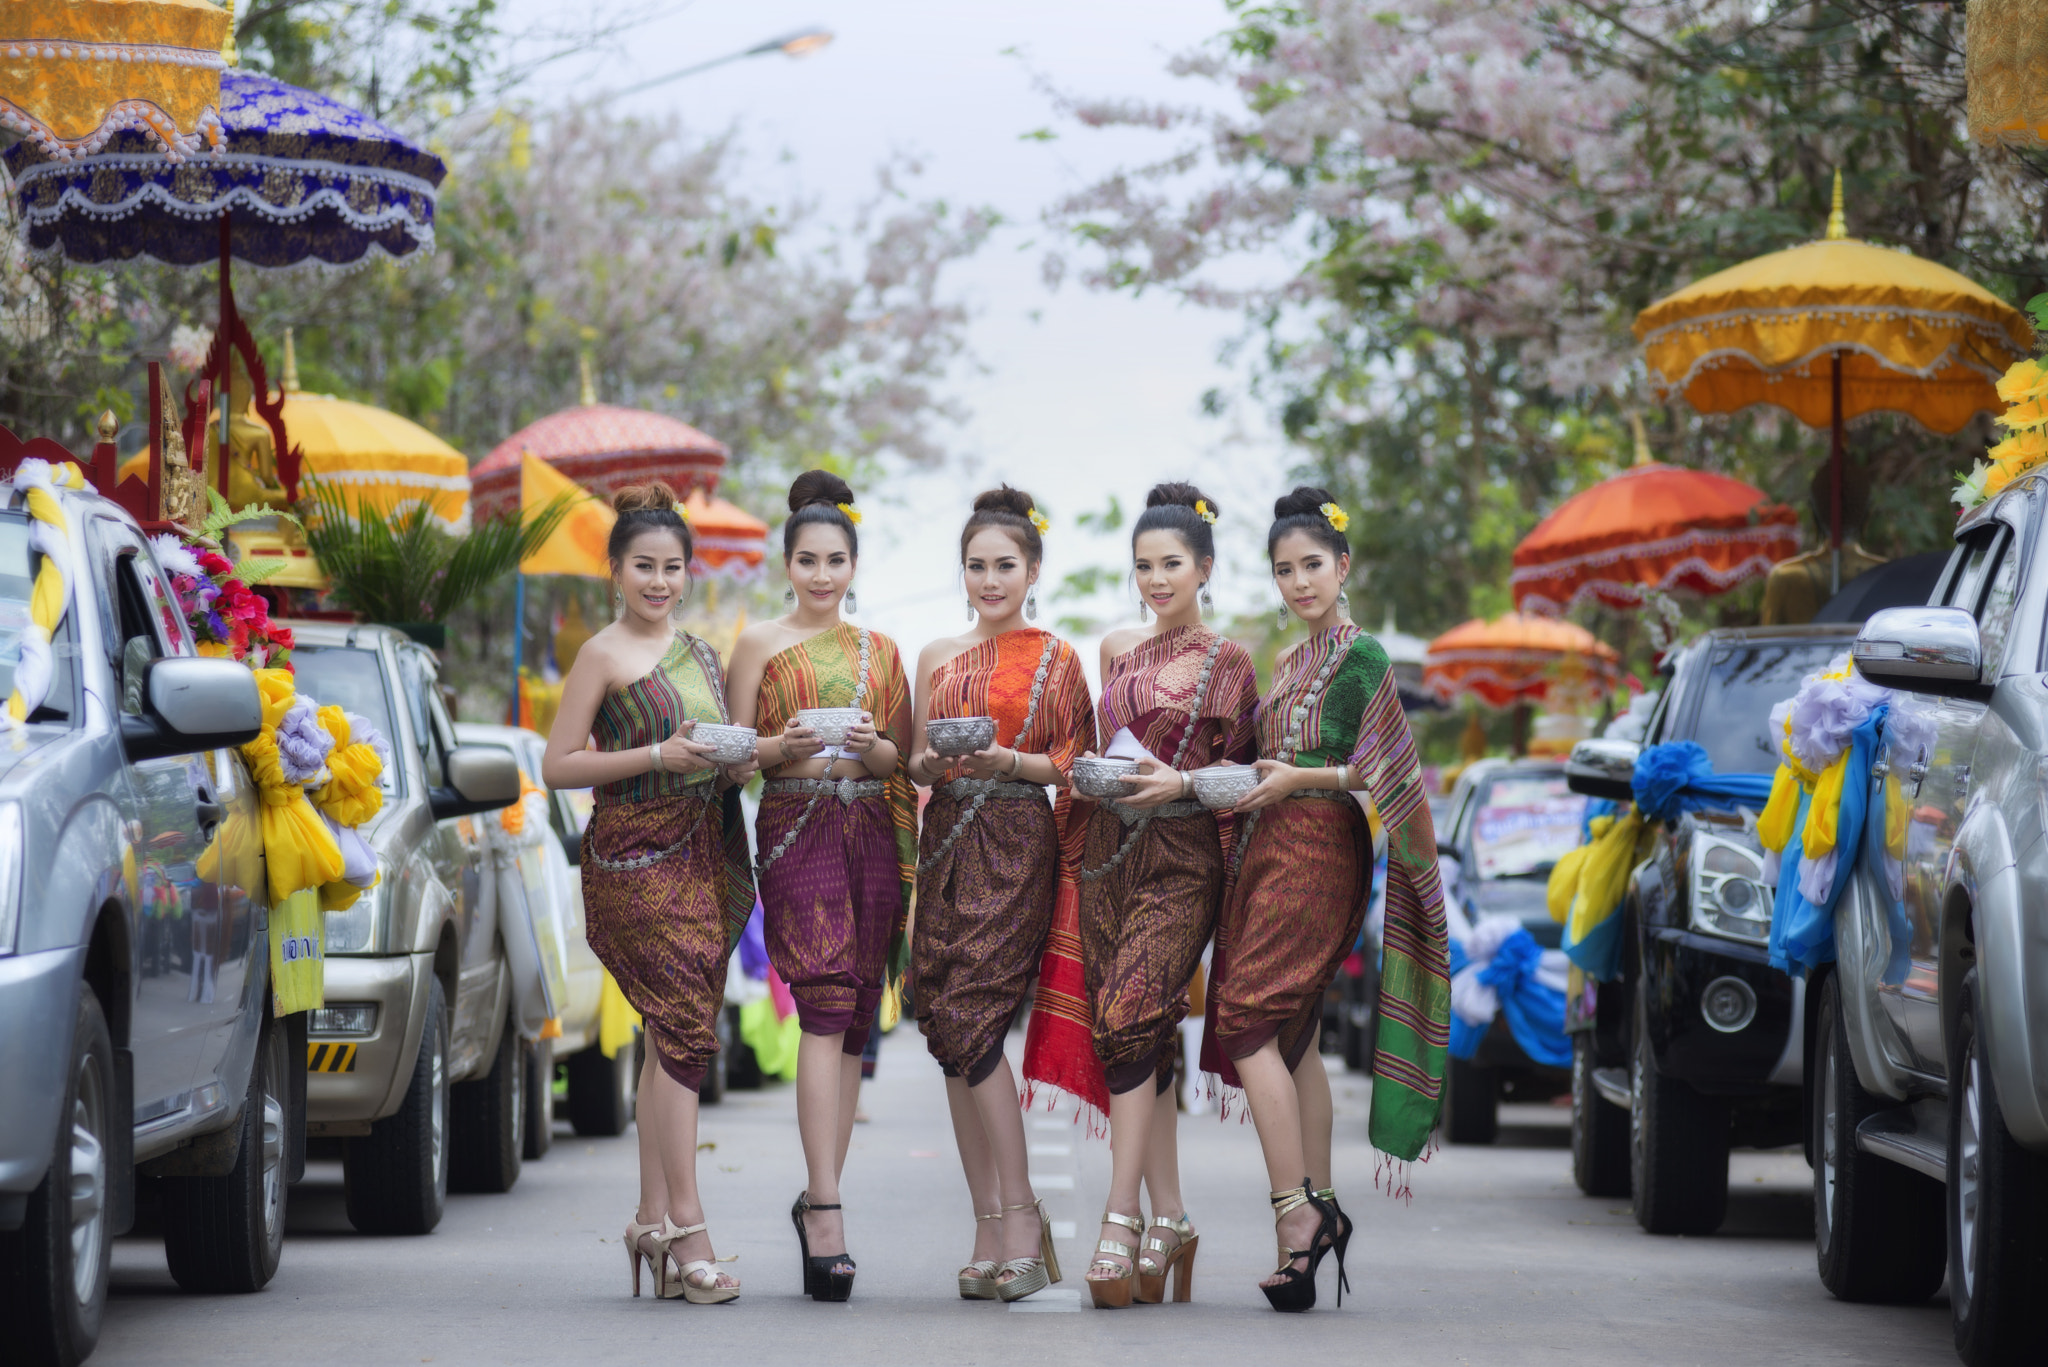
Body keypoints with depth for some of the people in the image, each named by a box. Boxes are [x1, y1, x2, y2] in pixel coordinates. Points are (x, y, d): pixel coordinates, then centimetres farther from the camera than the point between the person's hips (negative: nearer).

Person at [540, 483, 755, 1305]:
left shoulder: (701, 654, 17)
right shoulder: (604, 657, -3)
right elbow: (558, 766, -7)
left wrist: (736, 765, 4)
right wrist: (660, 756, -16)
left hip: (705, 854, 7)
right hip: (635, 858, -7)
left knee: (672, 1038, 6)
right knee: (684, 1029, -15)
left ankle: (653, 1222, 11)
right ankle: (688, 1235, -18)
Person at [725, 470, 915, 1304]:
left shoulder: (879, 650, 16)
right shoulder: (760, 644, 7)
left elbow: (906, 757, 14)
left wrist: (870, 744, -8)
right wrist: (787, 744, -16)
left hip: (873, 830, 4)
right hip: (797, 829, -4)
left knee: (853, 1022, 3)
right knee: (825, 1009, -17)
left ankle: (818, 1197, 13)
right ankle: (826, 1209, -22)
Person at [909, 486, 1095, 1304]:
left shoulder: (1054, 659, 4)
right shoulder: (938, 658, 16)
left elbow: (1073, 768, 2)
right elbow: (916, 766, 15)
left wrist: (1007, 760, -14)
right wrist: (935, 759, -6)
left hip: (1017, 844, -5)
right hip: (949, 841, 5)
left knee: (970, 1015, -17)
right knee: (953, 1029, -1)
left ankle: (1019, 1222, -12)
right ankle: (992, 1231, 3)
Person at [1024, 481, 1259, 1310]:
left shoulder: (1227, 662, 2)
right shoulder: (1118, 650, 16)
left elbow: (1237, 773, 2)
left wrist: (1181, 783, -14)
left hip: (1181, 857, -5)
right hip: (1109, 849, 5)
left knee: (1128, 1015, -20)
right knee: (1141, 1039, 2)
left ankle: (1120, 1220, -21)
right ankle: (1169, 1221, 8)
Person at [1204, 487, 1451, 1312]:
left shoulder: (1361, 657, -5)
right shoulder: (1289, 664, 20)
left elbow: (1384, 771, -10)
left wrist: (1299, 779, -16)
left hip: (1316, 854, -9)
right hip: (1271, 849, 9)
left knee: (1250, 1019, -17)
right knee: (1293, 1036, 6)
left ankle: (1294, 1210, -20)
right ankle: (1318, 1211, 7)